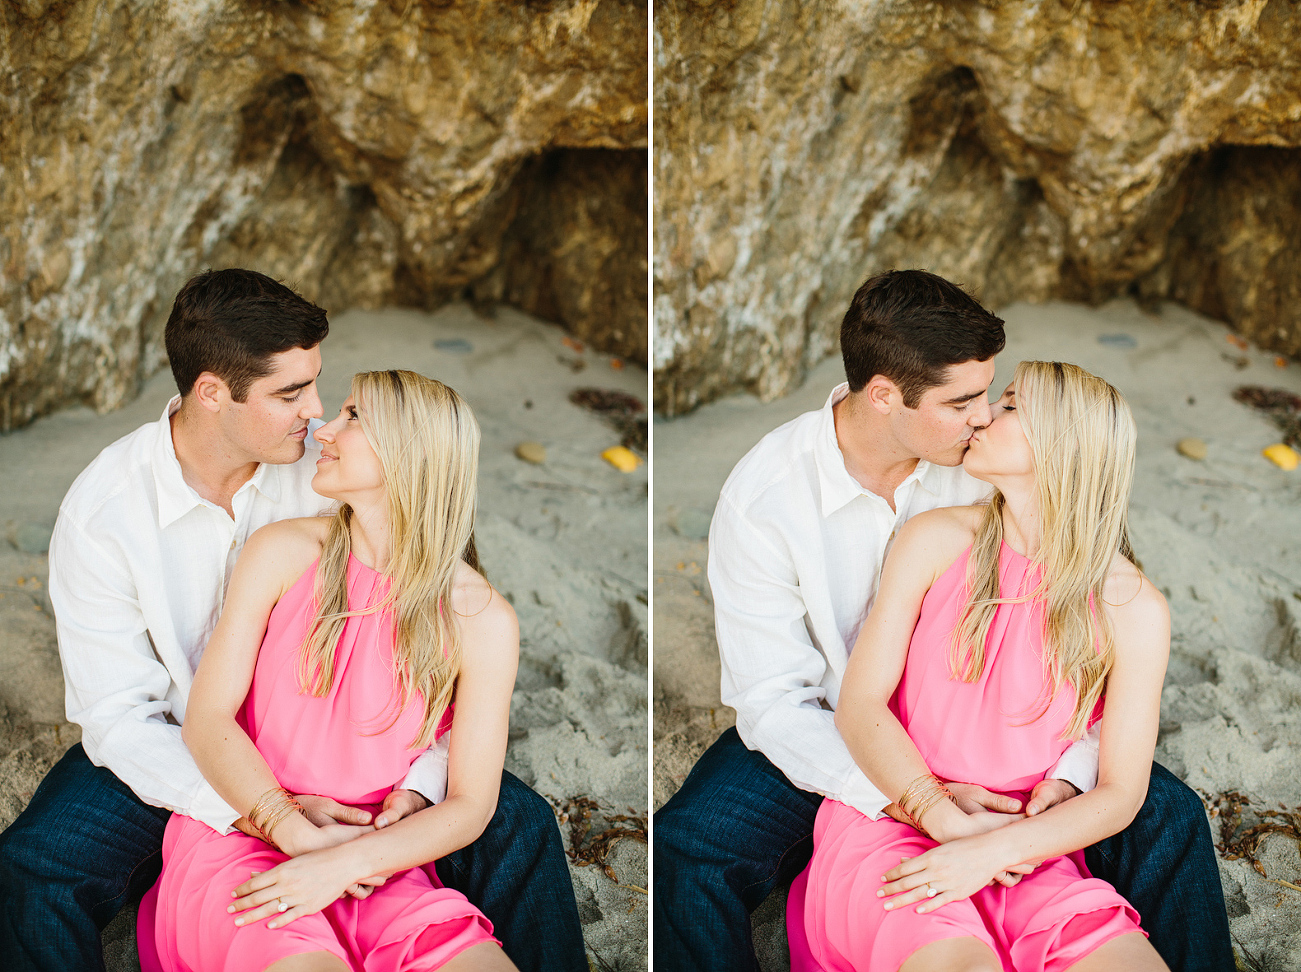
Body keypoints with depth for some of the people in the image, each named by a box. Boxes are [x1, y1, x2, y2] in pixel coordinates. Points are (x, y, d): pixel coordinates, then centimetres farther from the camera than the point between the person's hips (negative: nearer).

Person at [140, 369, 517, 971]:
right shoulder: (283, 553, 3)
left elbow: (469, 806, -1)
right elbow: (207, 719, -1)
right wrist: (300, 834, -16)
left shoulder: (483, 621, -1)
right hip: (240, 839, -1)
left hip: (377, 868, 2)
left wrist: (347, 860, -18)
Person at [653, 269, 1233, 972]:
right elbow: (775, 704, -21)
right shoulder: (761, 498, -21)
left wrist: (1070, 770, -26)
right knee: (682, 854, -31)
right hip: (823, 738, -3)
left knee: (1168, 816, -14)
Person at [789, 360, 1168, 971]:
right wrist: (949, 820, -16)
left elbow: (1120, 794, -2)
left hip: (1026, 850, 2)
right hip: (891, 817, -1)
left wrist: (994, 849, -17)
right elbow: (860, 704, -2)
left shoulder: (1134, 609, -1)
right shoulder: (935, 542, 2)